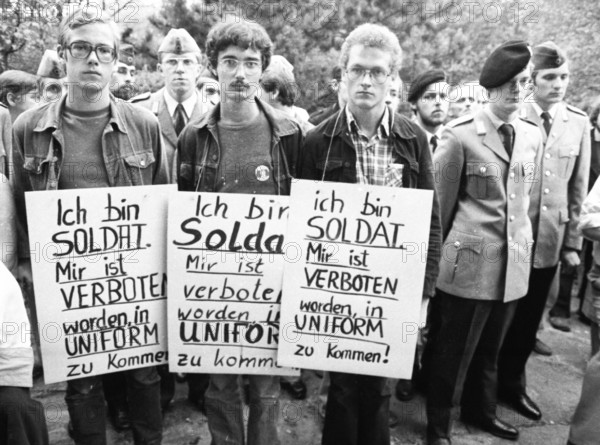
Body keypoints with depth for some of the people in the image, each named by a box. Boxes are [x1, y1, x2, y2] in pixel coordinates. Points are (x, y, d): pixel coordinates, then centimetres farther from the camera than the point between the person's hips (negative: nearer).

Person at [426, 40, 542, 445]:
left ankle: (480, 410, 43)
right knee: (454, 350, 7)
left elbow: (526, 196, 16)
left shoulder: (533, 136, 7)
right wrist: (439, 249, 1)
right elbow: (440, 200, -5)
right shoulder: (461, 134, -10)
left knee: (491, 348, 21)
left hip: (514, 261, 5)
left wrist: (522, 241, 18)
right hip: (470, 260, -5)